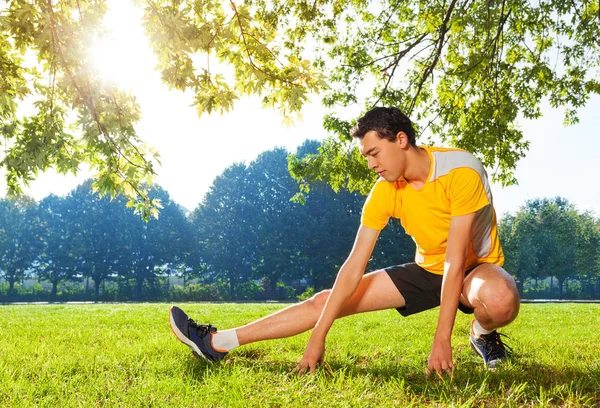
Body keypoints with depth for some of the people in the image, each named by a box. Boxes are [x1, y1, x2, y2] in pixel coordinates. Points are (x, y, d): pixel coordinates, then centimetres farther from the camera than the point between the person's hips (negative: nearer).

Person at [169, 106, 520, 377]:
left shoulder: (460, 171, -28)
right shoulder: (384, 193, -14)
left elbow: (455, 261, -30)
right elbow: (355, 264, -16)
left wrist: (442, 340, -31)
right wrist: (318, 335, -19)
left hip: (477, 268, -3)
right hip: (428, 270, 4)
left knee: (500, 299, -43)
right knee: (325, 300, -6)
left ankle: (483, 334, -4)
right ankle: (217, 343, -2)